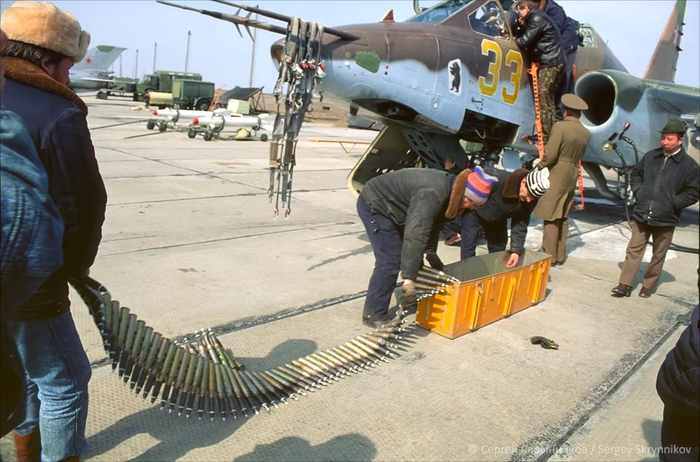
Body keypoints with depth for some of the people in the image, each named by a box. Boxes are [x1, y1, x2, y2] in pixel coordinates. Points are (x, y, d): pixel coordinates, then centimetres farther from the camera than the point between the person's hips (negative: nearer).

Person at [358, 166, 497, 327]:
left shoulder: (448, 187, -4)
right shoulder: (432, 195, -35)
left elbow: (432, 222, 10)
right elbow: (415, 236, -42)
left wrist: (431, 251, 8)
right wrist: (409, 280, -44)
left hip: (391, 207, 10)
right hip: (374, 205, -10)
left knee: (413, 256, 14)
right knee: (390, 261, -15)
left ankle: (411, 300, 29)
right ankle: (373, 315, -6)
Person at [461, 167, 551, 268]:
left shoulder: (530, 201, -21)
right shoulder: (498, 179, -39)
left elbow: (520, 225, -13)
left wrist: (516, 251, -22)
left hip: (498, 220, 5)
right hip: (475, 214, -5)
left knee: (498, 250, 11)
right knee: (468, 248, -11)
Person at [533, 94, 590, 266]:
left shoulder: (560, 127, -15)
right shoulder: (586, 133, 6)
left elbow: (550, 155, -16)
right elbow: (579, 155, 10)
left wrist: (539, 167, -2)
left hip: (555, 176, -7)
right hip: (572, 176, 7)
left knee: (551, 218, -1)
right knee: (563, 217, 15)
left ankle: (549, 256, 2)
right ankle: (560, 255, 21)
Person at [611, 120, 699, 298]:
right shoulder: (651, 156, 4)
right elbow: (636, 174, 19)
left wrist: (672, 203, -12)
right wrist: (638, 192, 5)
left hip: (666, 219, -2)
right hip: (641, 215, 3)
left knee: (658, 255, 9)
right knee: (634, 250, 5)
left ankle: (648, 286, 22)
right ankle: (625, 285, 11)